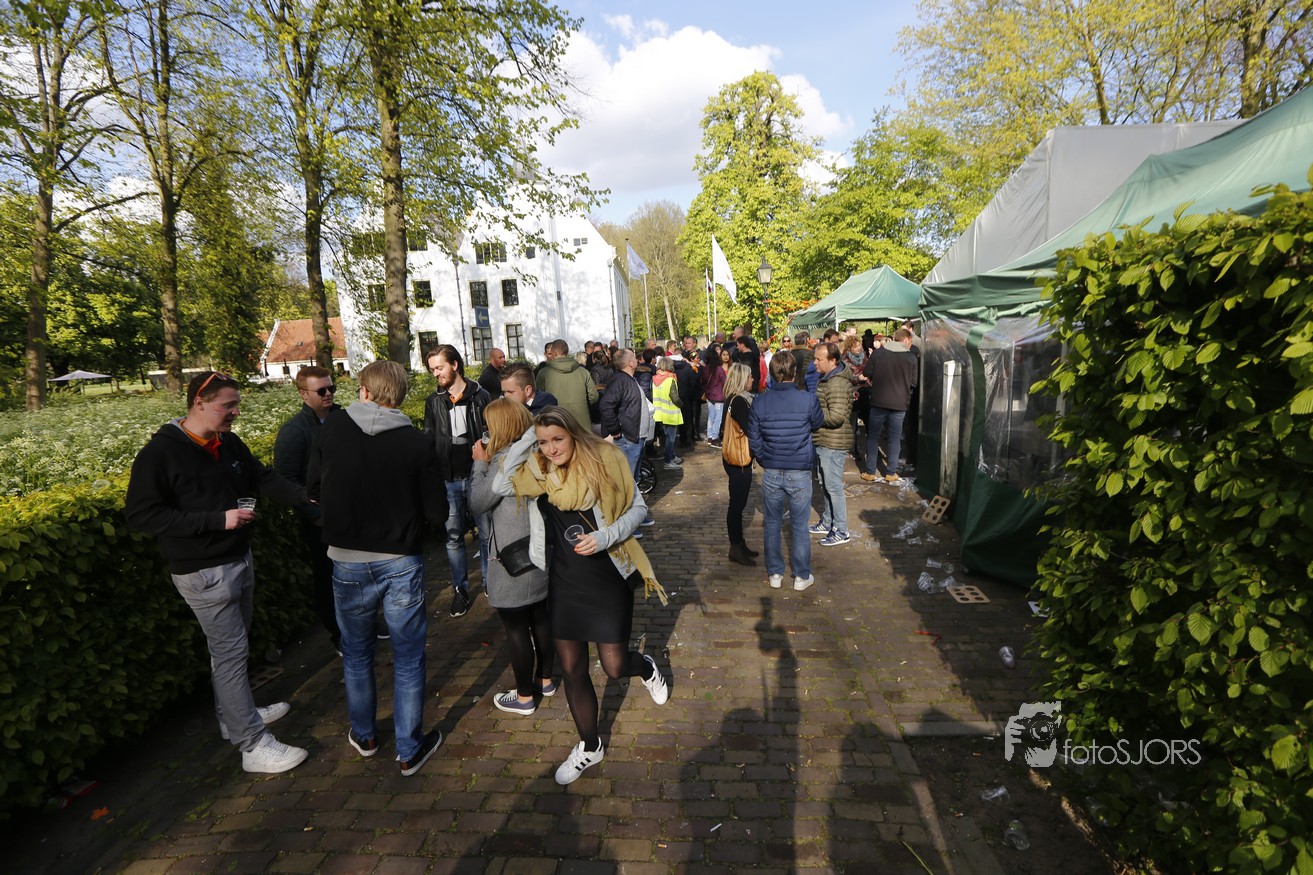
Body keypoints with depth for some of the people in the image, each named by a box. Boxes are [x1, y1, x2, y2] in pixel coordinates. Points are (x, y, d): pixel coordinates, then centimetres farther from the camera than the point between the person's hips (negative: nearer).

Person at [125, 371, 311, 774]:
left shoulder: (230, 443, 3)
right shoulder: (160, 452, -18)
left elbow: (264, 478, 7)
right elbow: (141, 515, -19)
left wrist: (308, 496, -10)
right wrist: (218, 519, -25)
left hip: (240, 560, 8)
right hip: (203, 572, -7)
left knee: (232, 646, 21)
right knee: (231, 651, -3)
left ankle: (234, 715, 40)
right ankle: (254, 745, 6)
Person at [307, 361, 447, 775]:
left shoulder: (333, 427, -7)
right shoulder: (418, 444, -13)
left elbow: (314, 488, 5)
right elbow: (437, 514, -11)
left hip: (347, 561, 2)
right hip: (401, 562, -2)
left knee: (356, 652, 23)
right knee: (408, 658, 13)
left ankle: (364, 735, 41)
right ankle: (410, 749, 25)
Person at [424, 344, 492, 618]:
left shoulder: (480, 396, -2)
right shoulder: (433, 401, 7)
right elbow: (428, 439, 11)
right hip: (448, 480, 3)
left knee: (486, 533, 7)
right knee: (453, 537, 9)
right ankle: (460, 588, 22)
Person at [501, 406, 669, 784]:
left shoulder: (605, 459, -13)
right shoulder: (540, 470, -2)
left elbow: (638, 508, -6)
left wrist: (604, 537, -21)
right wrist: (526, 440, -11)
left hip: (609, 578, -4)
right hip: (565, 581, 4)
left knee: (614, 666, 0)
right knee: (571, 669, 12)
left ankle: (646, 667, 39)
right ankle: (590, 747, 36)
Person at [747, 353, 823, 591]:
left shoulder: (760, 402, -6)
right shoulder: (808, 400, -13)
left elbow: (754, 440, -1)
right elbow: (817, 424, 7)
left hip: (771, 473, 2)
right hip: (800, 473, -2)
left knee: (771, 524, 15)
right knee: (800, 526, 11)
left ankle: (775, 574, 25)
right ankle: (802, 576, 22)